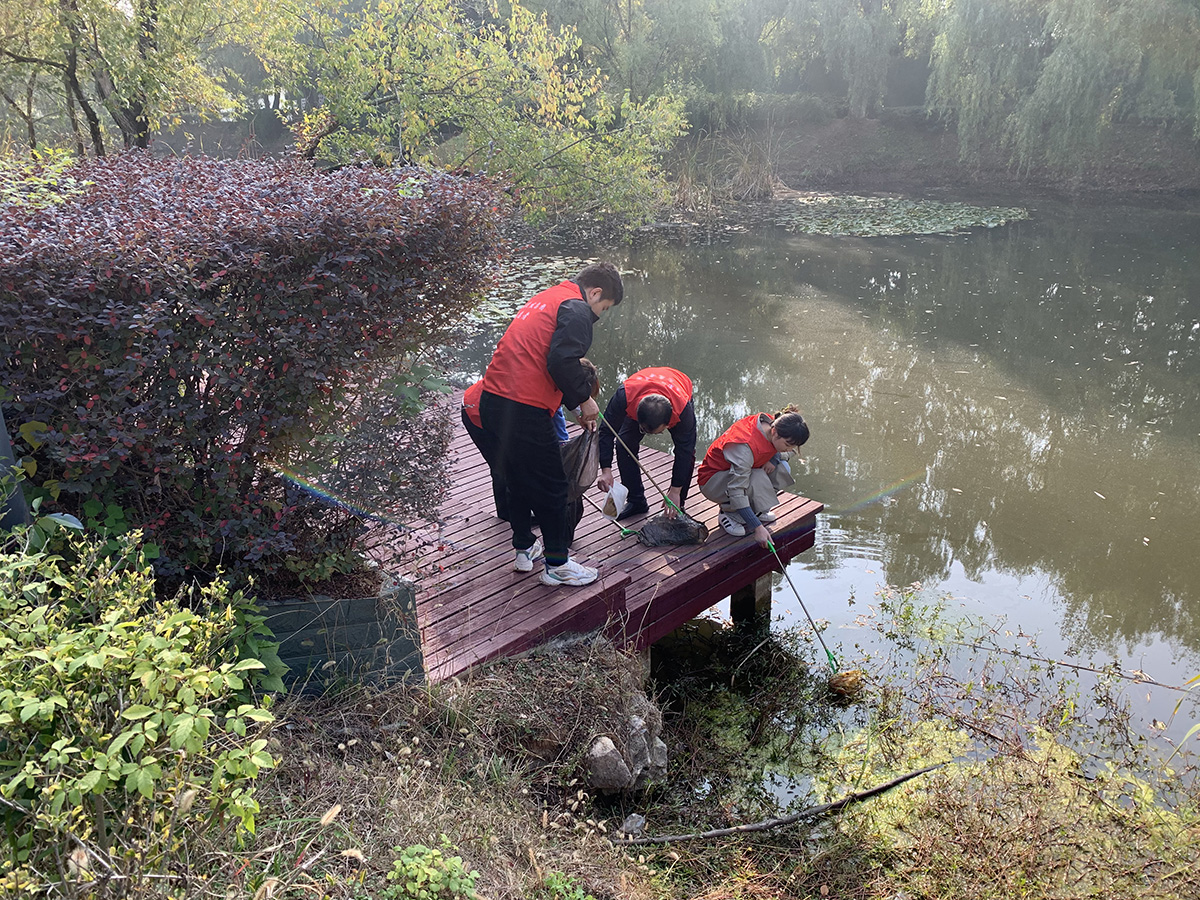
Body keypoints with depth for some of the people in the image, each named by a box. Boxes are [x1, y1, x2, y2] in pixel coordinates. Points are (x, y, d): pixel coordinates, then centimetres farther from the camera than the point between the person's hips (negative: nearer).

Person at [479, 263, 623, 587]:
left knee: (517, 478, 23)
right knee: (550, 487, 4)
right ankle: (556, 564, 14)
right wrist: (584, 399, -5)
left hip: (492, 402, 10)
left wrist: (573, 404, 23)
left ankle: (524, 548, 37)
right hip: (523, 411, -10)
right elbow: (562, 362, -21)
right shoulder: (576, 309, -7)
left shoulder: (544, 299, 23)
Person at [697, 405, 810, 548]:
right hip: (712, 480, -8)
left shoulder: (774, 424, -17)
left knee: (782, 469, -15)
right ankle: (730, 514, -12)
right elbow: (737, 491, -39)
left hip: (742, 470, 8)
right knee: (757, 479, -36)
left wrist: (774, 458, -19)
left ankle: (756, 510, 0)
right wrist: (758, 528, -40)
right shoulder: (746, 446, -38)